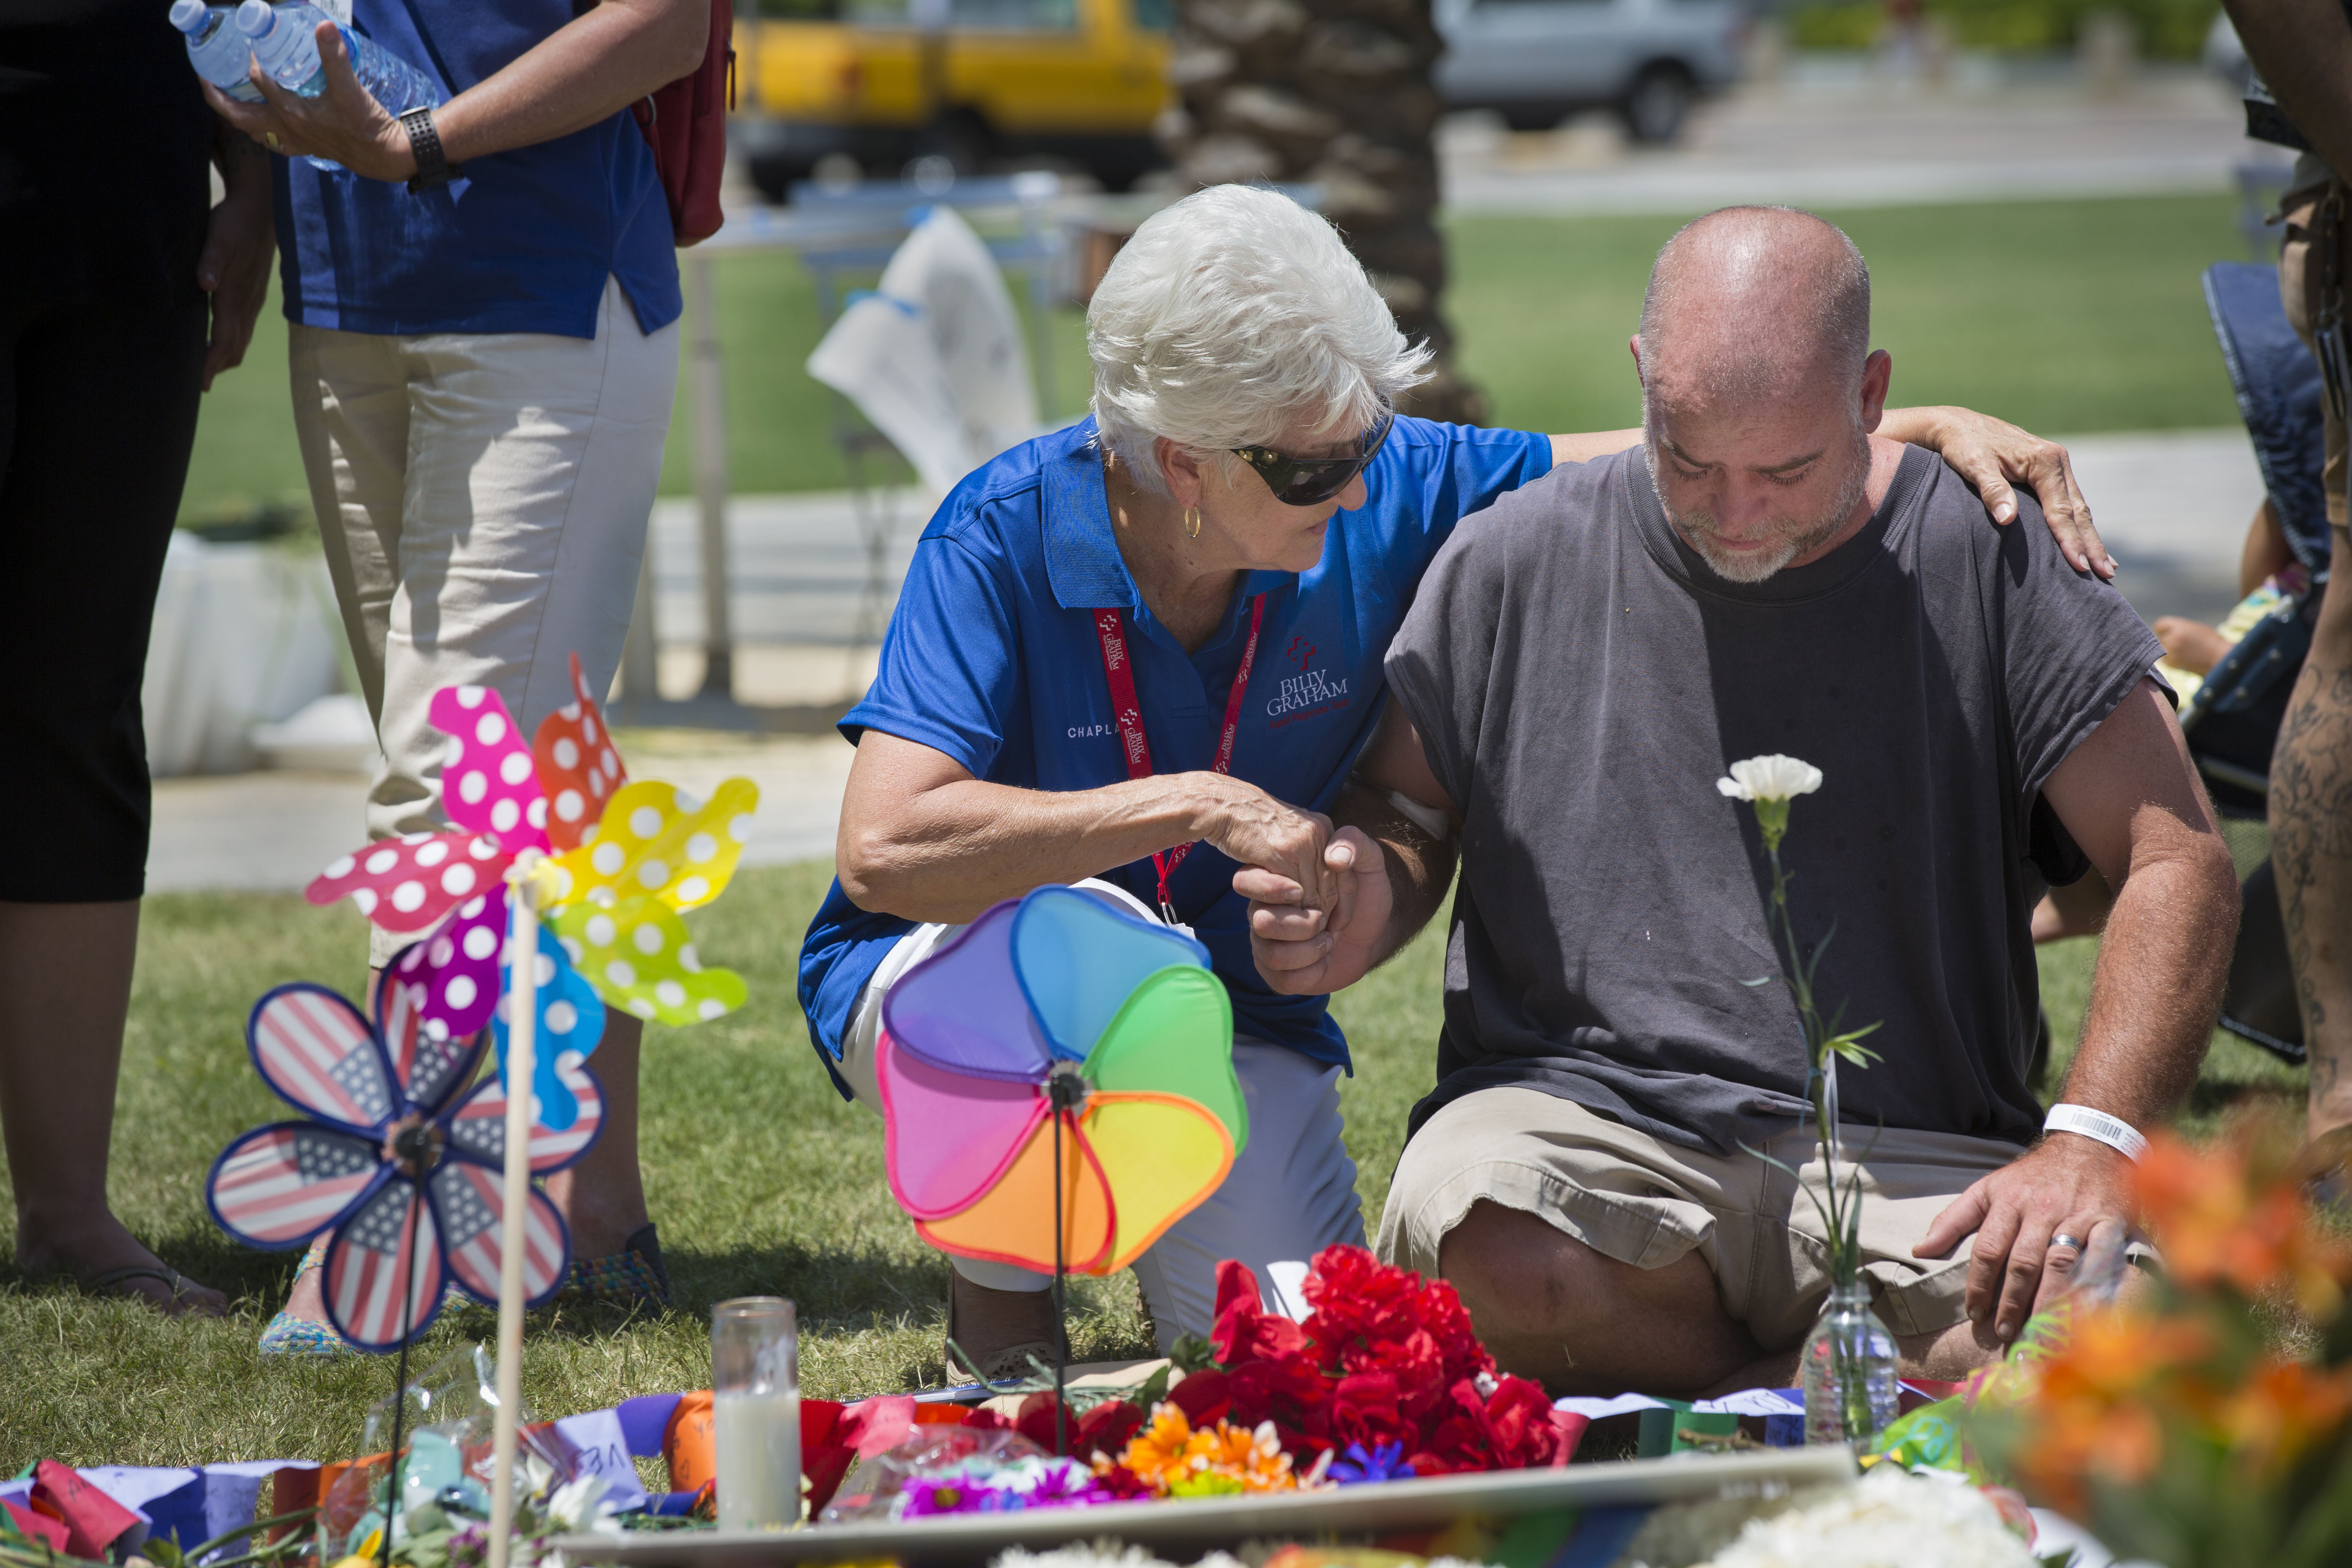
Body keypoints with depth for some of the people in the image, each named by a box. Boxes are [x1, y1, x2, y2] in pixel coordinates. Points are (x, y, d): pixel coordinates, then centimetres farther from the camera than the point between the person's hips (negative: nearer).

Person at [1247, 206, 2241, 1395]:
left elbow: (2179, 862, -1)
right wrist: (1360, 915, -8)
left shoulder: (1987, 560, 0)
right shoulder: (1513, 562, 5)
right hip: (1576, 1110, 1)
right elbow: (1406, 816, 18)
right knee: (1490, 1256, -36)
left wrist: (2092, 1146, -16)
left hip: (1903, 1158, -1)